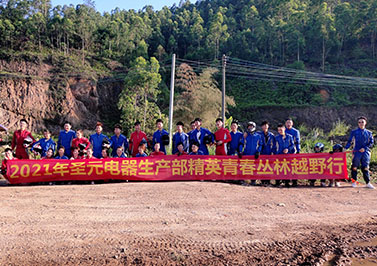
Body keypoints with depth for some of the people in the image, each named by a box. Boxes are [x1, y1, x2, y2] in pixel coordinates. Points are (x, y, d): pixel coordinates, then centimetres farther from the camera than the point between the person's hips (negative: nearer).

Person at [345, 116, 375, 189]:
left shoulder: (368, 133, 9)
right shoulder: (354, 132, 6)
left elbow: (371, 142, 6)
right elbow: (350, 141, 6)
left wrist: (364, 148, -7)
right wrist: (345, 148, -5)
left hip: (365, 152, 1)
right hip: (357, 152, -1)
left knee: (365, 167, 1)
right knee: (354, 167, 0)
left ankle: (368, 183, 7)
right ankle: (354, 182, 11)